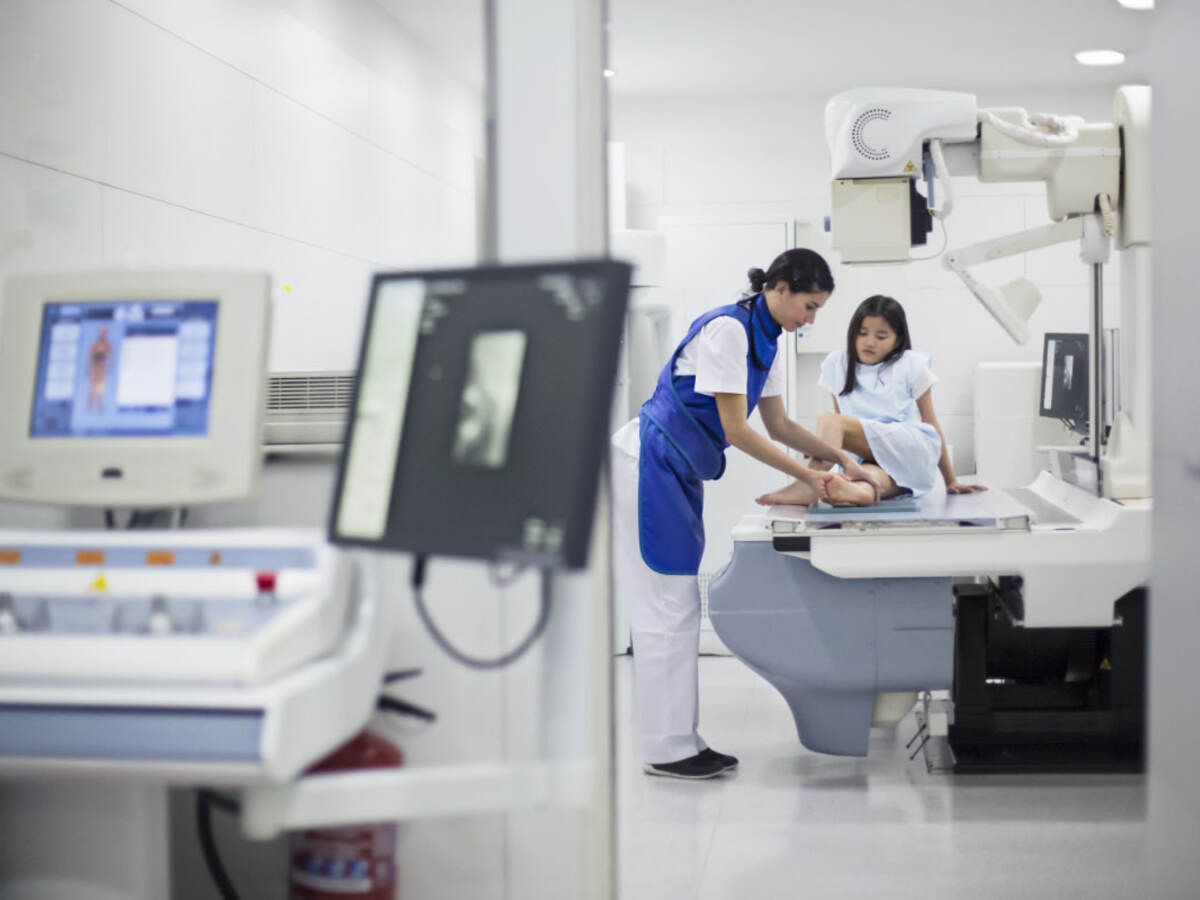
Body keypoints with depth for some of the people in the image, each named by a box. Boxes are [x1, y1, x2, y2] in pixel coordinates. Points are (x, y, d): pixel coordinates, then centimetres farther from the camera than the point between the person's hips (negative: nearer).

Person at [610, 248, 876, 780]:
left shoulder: (765, 341, 12)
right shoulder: (727, 329, -18)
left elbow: (778, 424, 19)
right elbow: (736, 430, -19)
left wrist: (842, 459, 12)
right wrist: (805, 477, -13)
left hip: (679, 475, 10)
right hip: (647, 467, -10)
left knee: (678, 608, 9)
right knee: (666, 609, -7)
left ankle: (681, 741, 13)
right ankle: (666, 749, -1)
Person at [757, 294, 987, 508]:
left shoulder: (911, 365, 12)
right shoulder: (837, 363, 18)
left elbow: (931, 424, 13)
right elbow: (841, 414, 19)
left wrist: (951, 481, 13)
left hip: (912, 447, -3)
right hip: (867, 459, 3)